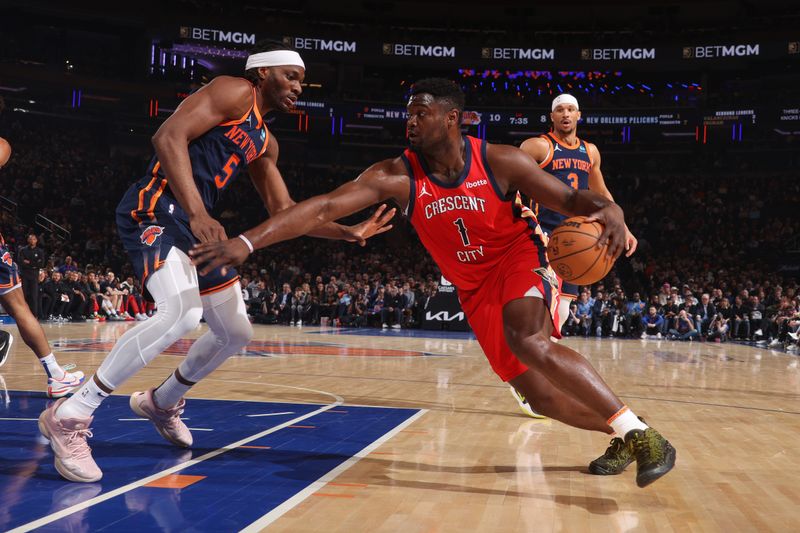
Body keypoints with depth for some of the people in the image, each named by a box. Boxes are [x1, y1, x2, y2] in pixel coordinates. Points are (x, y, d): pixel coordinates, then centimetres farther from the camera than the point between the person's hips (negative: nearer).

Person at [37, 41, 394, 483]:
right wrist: (198, 214, -29)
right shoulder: (235, 91, -5)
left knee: (236, 332, 15)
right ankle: (69, 416, -20)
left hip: (195, 224, 10)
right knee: (182, 314, -31)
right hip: (155, 211, -10)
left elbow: (284, 212, 26)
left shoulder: (264, 142, 22)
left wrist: (347, 233, 16)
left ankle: (162, 402, 37)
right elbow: (168, 136, -19)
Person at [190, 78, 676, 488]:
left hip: (521, 259, -4)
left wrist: (608, 209, -37)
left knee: (529, 341, -35)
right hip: (475, 288, 4)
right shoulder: (397, 176, -15)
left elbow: (569, 199, -13)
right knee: (540, 395, 4)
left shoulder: (500, 161, -19)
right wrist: (247, 242, -32)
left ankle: (642, 434, -27)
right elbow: (324, 207, -23)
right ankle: (621, 435, 30)